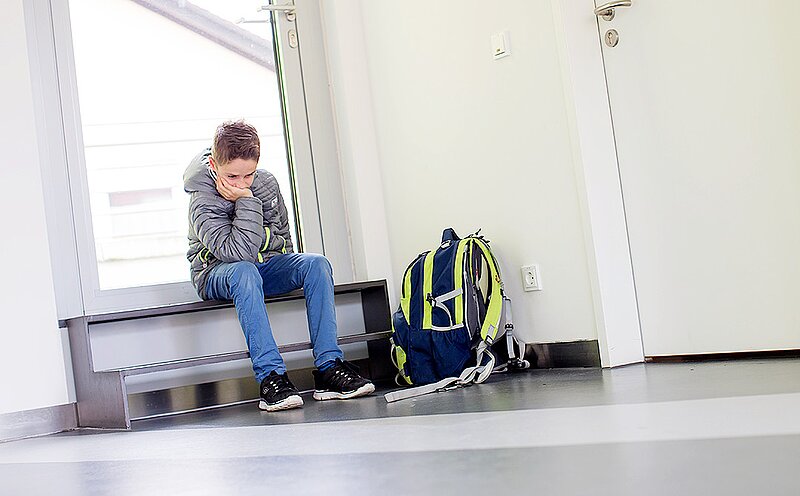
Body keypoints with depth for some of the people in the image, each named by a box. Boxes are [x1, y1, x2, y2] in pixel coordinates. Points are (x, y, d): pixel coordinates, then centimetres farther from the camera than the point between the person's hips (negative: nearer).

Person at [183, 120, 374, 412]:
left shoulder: (266, 183, -5)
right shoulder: (203, 202, -21)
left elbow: (284, 240, 7)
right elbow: (239, 252, -34)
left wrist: (262, 238, -13)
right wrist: (246, 201, -31)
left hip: (264, 265, 5)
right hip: (217, 273, -5)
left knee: (316, 264, -22)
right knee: (245, 271, -40)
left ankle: (328, 367, -27)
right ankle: (270, 377, -44)